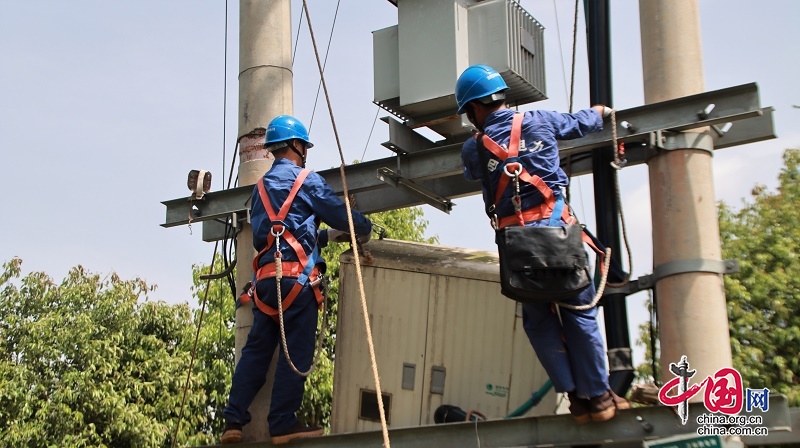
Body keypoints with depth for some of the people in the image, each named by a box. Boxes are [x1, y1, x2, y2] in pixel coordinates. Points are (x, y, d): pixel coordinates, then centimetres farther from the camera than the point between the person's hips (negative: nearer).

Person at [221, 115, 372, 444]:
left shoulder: (261, 187, 23)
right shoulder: (306, 180, 0)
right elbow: (341, 215, 1)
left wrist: (329, 236, 30)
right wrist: (365, 229, 22)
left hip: (265, 278, 7)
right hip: (296, 278, -7)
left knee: (256, 350, 8)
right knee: (296, 352, -4)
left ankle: (234, 421, 5)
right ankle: (283, 425, -4)